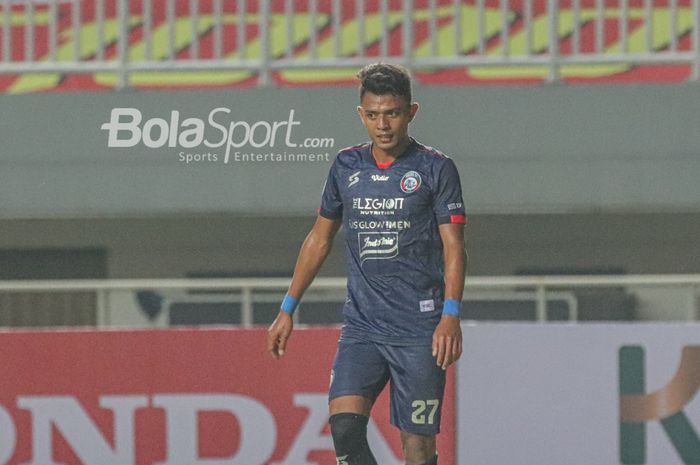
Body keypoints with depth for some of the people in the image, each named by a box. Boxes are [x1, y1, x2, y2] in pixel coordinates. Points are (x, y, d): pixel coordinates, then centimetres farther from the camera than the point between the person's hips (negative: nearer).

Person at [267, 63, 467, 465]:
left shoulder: (436, 169, -2)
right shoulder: (347, 167, 10)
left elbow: (454, 248, -6)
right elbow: (320, 238, 21)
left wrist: (451, 315, -19)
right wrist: (288, 309, 18)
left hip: (420, 332, -3)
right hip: (361, 327, 3)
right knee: (344, 425, -16)